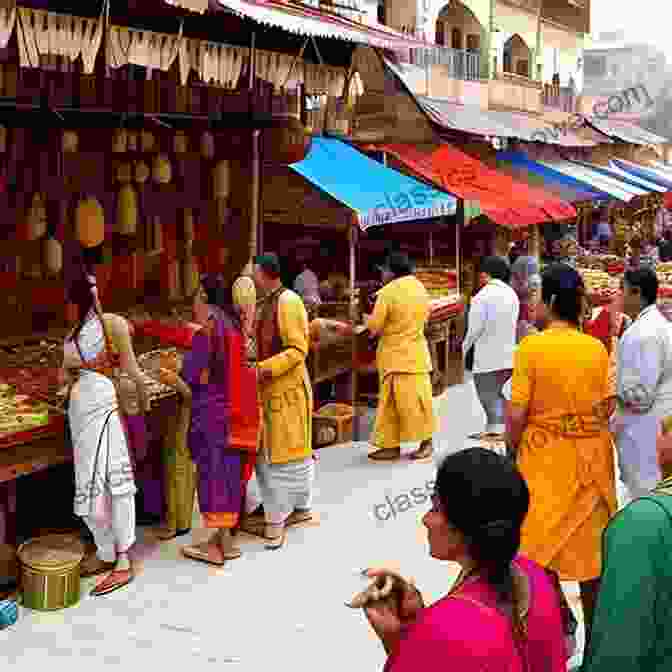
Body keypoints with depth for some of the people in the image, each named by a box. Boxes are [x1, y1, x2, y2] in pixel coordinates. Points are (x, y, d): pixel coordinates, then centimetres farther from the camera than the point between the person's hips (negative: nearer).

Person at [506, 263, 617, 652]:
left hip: (544, 454, -4)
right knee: (590, 539, 15)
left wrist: (512, 451, 2)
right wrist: (589, 437, 15)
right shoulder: (598, 348, -4)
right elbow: (605, 408, -1)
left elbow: (517, 414, -14)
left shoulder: (531, 346, -14)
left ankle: (559, 622, 17)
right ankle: (595, 629, 25)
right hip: (591, 455, 4)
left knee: (543, 540, 12)